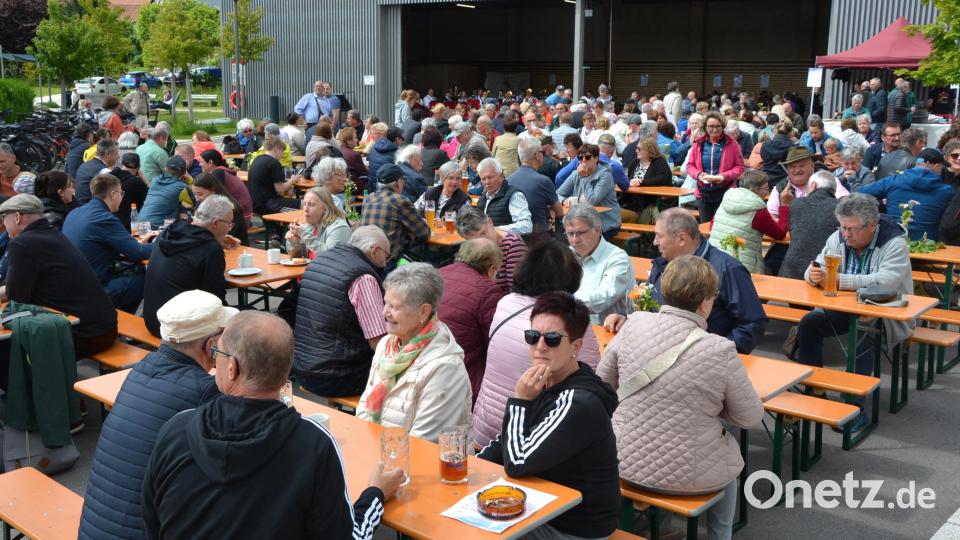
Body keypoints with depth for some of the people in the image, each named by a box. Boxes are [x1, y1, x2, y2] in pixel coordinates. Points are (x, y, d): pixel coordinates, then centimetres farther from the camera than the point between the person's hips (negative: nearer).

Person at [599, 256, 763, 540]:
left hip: (625, 462, 3)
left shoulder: (634, 324, -13)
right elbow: (751, 418, -7)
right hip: (689, 475, -3)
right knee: (730, 449, 31)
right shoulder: (720, 351, -21)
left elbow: (602, 381, 2)